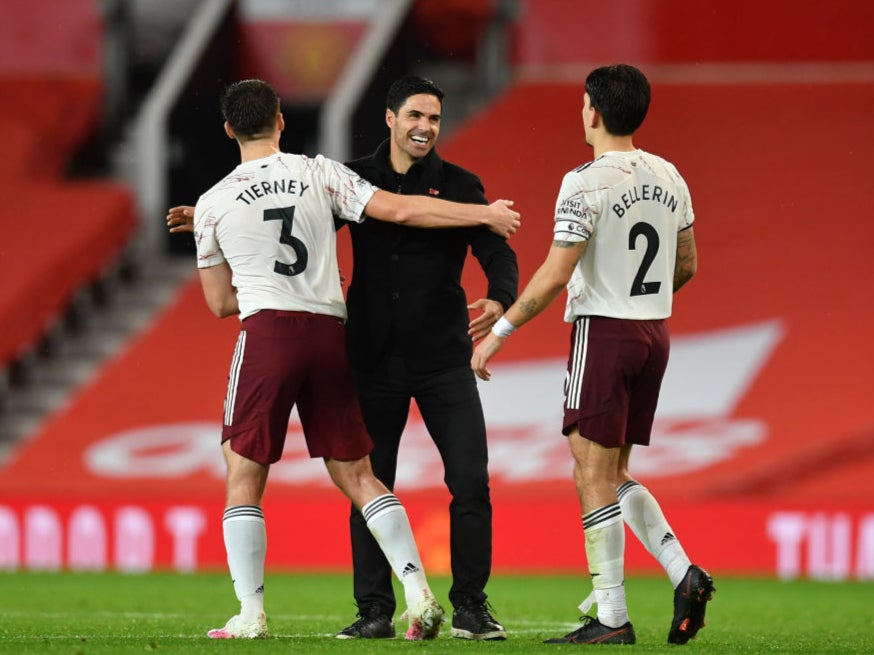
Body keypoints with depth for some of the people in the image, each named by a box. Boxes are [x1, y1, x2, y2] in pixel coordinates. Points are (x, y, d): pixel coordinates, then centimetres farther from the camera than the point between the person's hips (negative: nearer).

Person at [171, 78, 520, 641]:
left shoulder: (212, 204, 5)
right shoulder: (320, 173, 6)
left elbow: (220, 302, 11)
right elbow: (398, 211, 1)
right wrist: (485, 214, 8)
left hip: (267, 331, -2)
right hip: (329, 333, 3)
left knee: (244, 477, 6)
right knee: (356, 474, 9)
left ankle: (251, 616, -3)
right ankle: (419, 591, -4)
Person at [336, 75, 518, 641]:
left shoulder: (460, 186, 1)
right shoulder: (355, 179, 4)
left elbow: (497, 252, -8)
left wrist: (499, 300, -29)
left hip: (444, 358, -1)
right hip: (373, 359, 1)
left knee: (471, 482, -6)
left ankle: (470, 606, 5)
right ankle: (375, 612, 11)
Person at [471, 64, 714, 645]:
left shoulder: (586, 183, -14)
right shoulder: (668, 177, 8)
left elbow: (556, 274, -18)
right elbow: (687, 264, 16)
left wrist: (500, 332, -10)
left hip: (604, 334, -7)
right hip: (655, 334, 7)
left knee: (595, 477, -2)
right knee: (611, 475, 16)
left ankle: (611, 619, -3)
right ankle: (683, 572, 0)